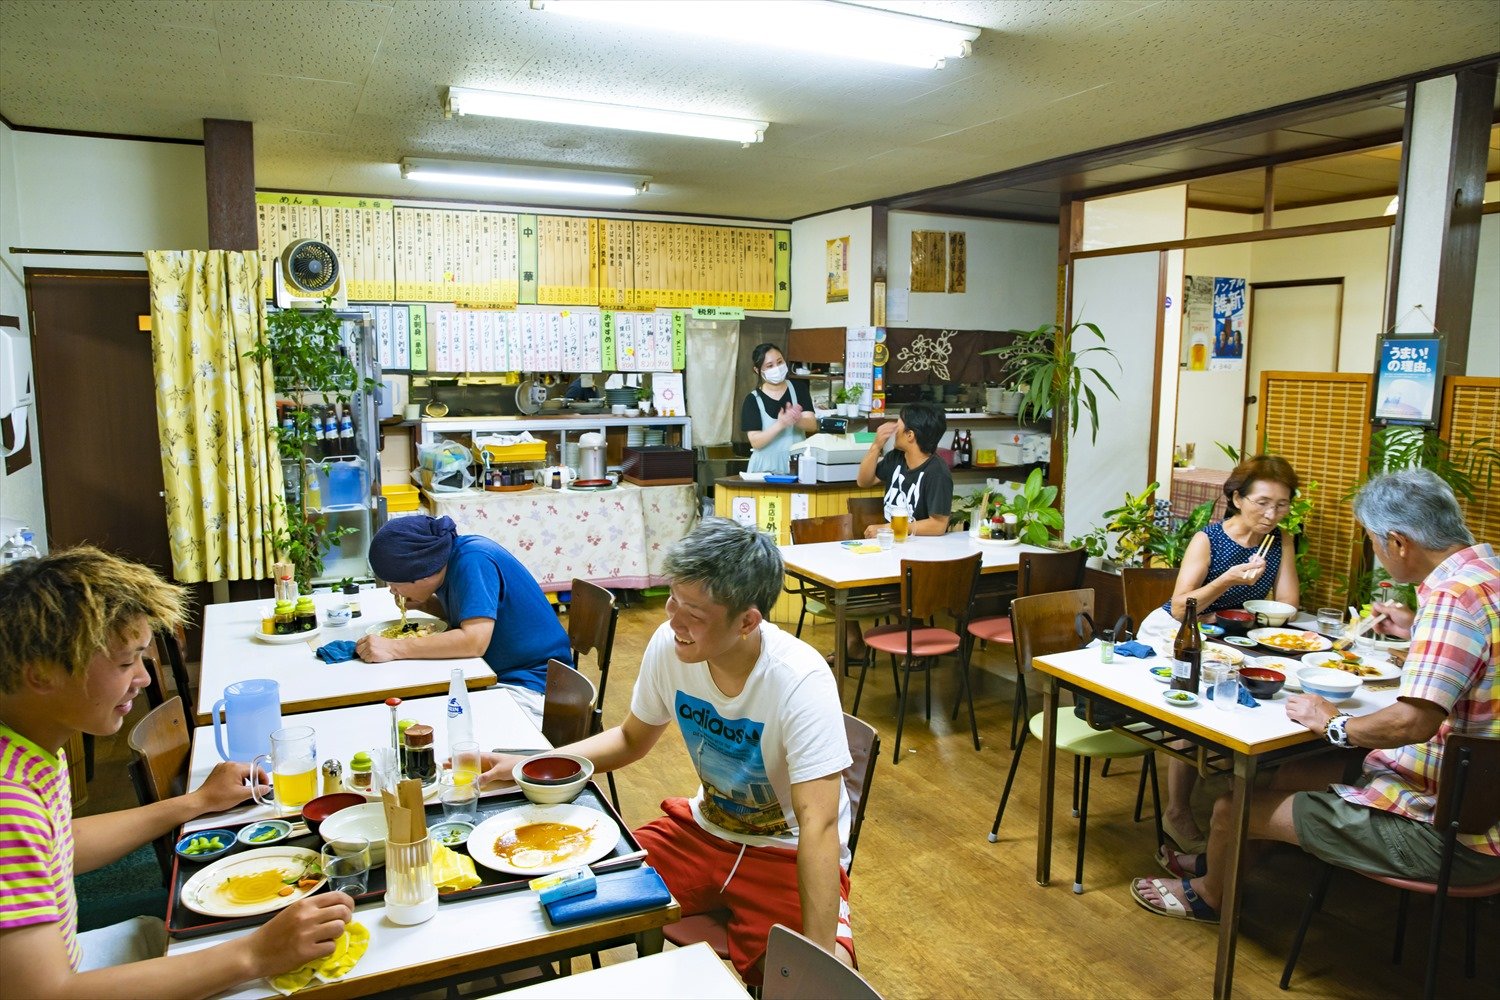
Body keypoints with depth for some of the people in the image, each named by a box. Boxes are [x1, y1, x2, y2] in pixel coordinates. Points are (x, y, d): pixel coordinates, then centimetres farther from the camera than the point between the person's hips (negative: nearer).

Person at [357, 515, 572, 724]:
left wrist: (394, 649, -27)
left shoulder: (473, 561, -22)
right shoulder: (451, 557, 3)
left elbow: (474, 641, -31)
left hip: (530, 684, -9)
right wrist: (422, 603, 2)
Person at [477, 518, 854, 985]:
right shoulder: (668, 645, -14)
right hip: (703, 829, 5)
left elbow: (818, 824, -30)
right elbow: (631, 739, 5)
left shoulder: (801, 681, -29)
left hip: (787, 853, -5)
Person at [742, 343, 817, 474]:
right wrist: (780, 425, -25)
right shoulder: (753, 400, -1)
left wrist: (797, 419, -26)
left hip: (798, 464, 2)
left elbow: (812, 424, -4)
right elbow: (755, 442, -10)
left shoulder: (798, 388, 7)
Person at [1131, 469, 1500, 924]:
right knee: (1286, 771, 22)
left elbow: (1412, 721, -36)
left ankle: (1209, 892, 32)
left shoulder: (1453, 596, -27)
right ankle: (1220, 860, 44)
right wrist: (1417, 632, 25)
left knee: (1233, 808, 0)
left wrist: (1336, 724, -19)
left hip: (1447, 834, -10)